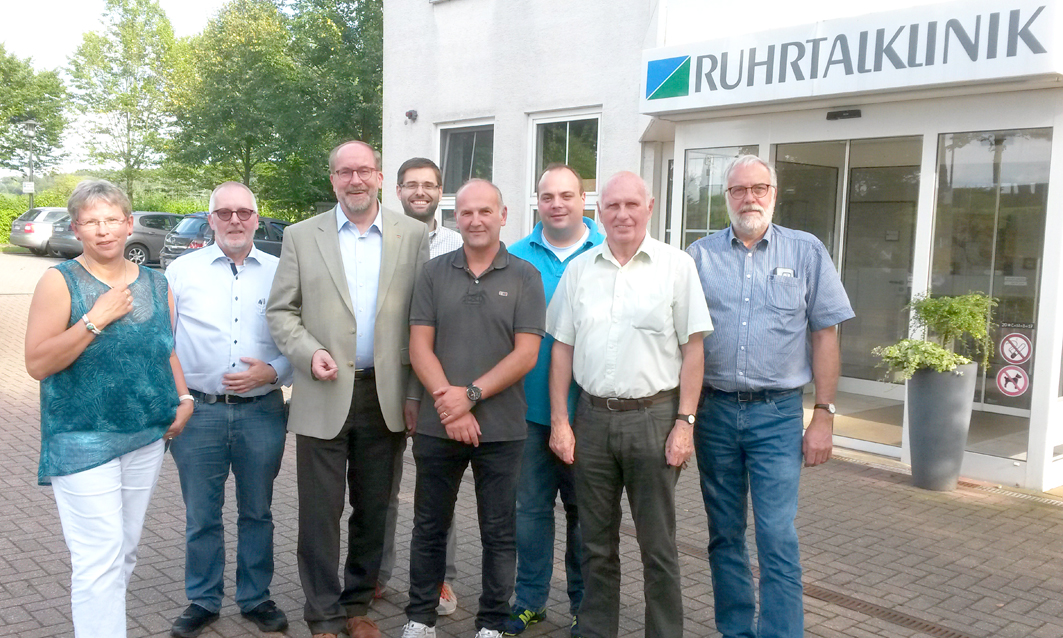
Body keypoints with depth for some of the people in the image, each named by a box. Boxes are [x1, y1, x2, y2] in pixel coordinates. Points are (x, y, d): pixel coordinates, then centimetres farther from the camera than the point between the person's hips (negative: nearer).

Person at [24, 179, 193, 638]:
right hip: (82, 441, -5)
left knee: (125, 552, 15)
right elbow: (37, 363, -13)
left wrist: (183, 399, 3)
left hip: (147, 438, 5)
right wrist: (97, 319, -20)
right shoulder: (60, 282, -6)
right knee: (99, 560, -8)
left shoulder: (156, 285, 8)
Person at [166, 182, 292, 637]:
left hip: (262, 411, 1)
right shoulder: (182, 271, 2)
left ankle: (256, 598, 30)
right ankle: (203, 601, 28)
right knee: (201, 515, 11)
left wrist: (271, 372, -13)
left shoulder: (280, 273, 3)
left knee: (257, 512, 14)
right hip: (199, 411, 0)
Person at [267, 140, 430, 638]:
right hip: (323, 397, -1)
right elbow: (280, 311, 4)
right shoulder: (301, 236, 3)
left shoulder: (413, 235, 3)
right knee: (321, 513, 4)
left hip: (385, 396, 1)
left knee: (373, 510, 13)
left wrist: (415, 393, -2)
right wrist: (309, 352, -14)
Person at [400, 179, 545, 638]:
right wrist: (447, 400, -12)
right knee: (429, 527, 12)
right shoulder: (434, 274, 5)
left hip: (501, 429, -1)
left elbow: (526, 354, -6)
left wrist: (471, 395, -14)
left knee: (499, 532, 8)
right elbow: (419, 347, 1)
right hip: (437, 427, 2)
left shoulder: (524, 277, 0)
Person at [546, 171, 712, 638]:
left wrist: (684, 422, -8)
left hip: (653, 416, -3)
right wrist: (559, 420, 4)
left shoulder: (676, 266, -2)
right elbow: (562, 349, 9)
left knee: (658, 545, 6)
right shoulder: (579, 270, 7)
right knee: (597, 543, 14)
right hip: (592, 417, 3)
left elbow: (692, 348, -3)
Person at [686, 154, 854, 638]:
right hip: (714, 411, 2)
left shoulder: (806, 251, 2)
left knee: (778, 539, -6)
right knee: (724, 536, 12)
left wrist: (823, 415, -3)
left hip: (777, 415, -2)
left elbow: (825, 334, 2)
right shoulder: (700, 254, 5)